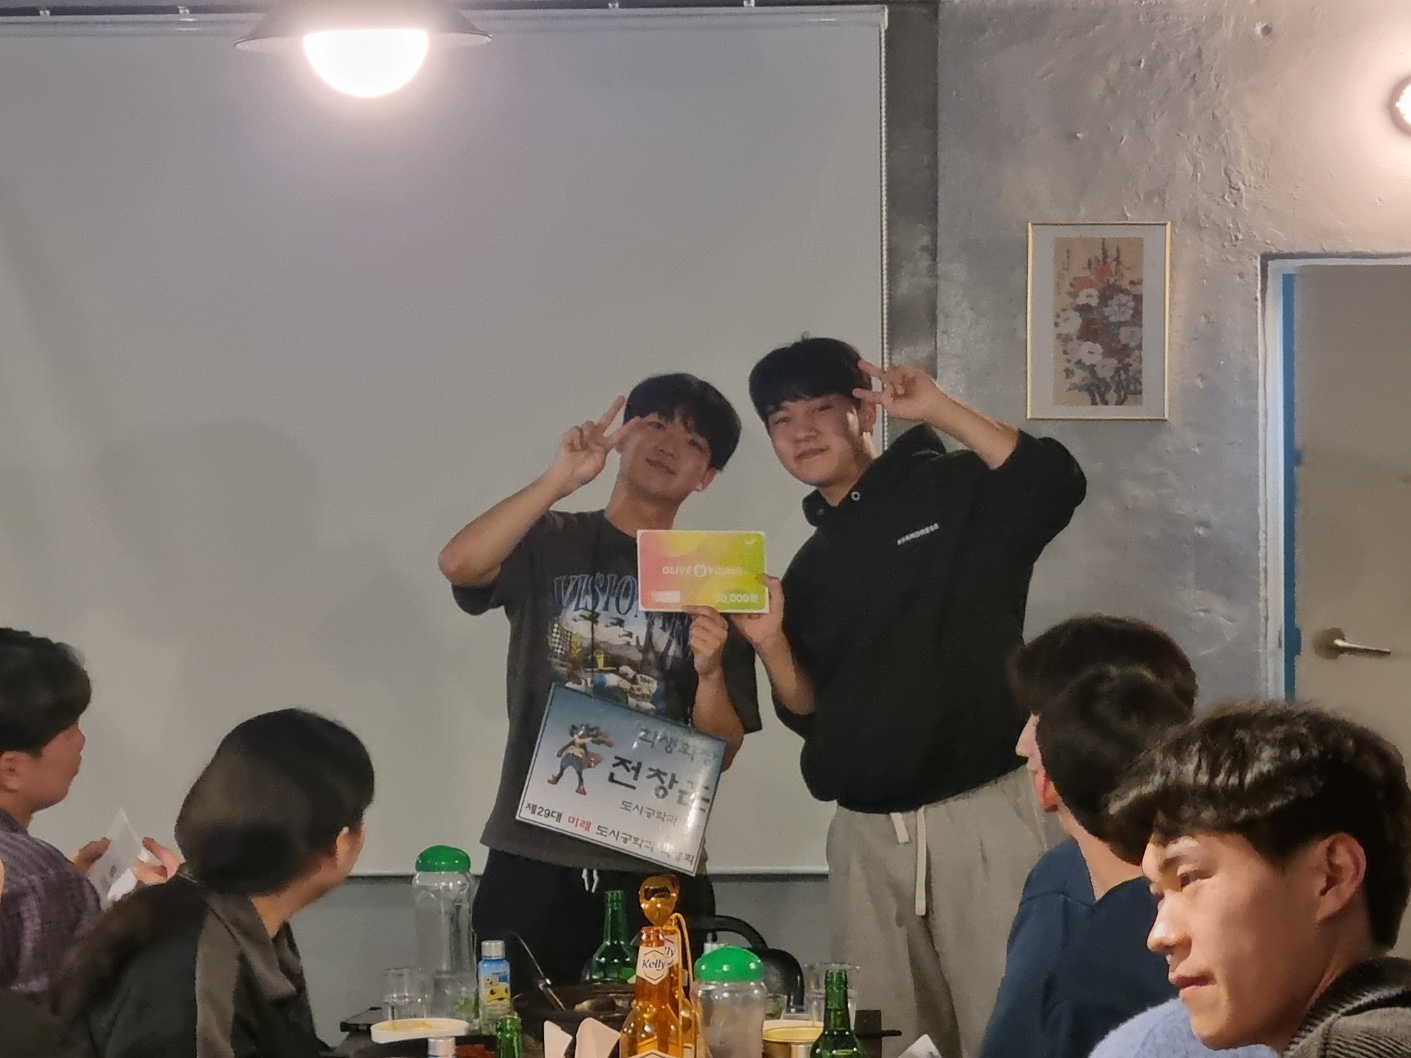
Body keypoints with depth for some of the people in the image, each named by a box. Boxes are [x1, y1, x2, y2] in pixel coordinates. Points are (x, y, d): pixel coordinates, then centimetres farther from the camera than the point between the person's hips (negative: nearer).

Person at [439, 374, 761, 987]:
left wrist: (711, 673, -14)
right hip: (534, 857, -1)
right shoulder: (547, 544, 6)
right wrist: (561, 480, -18)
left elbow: (722, 751, 6)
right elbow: (459, 565, -16)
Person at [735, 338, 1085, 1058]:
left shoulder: (955, 492, 2)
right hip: (866, 831, 5)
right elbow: (809, 713, 16)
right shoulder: (809, 571, 17)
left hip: (980, 812, -5)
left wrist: (937, 409, -17)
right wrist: (770, 644, -3)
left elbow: (1055, 485, -18)